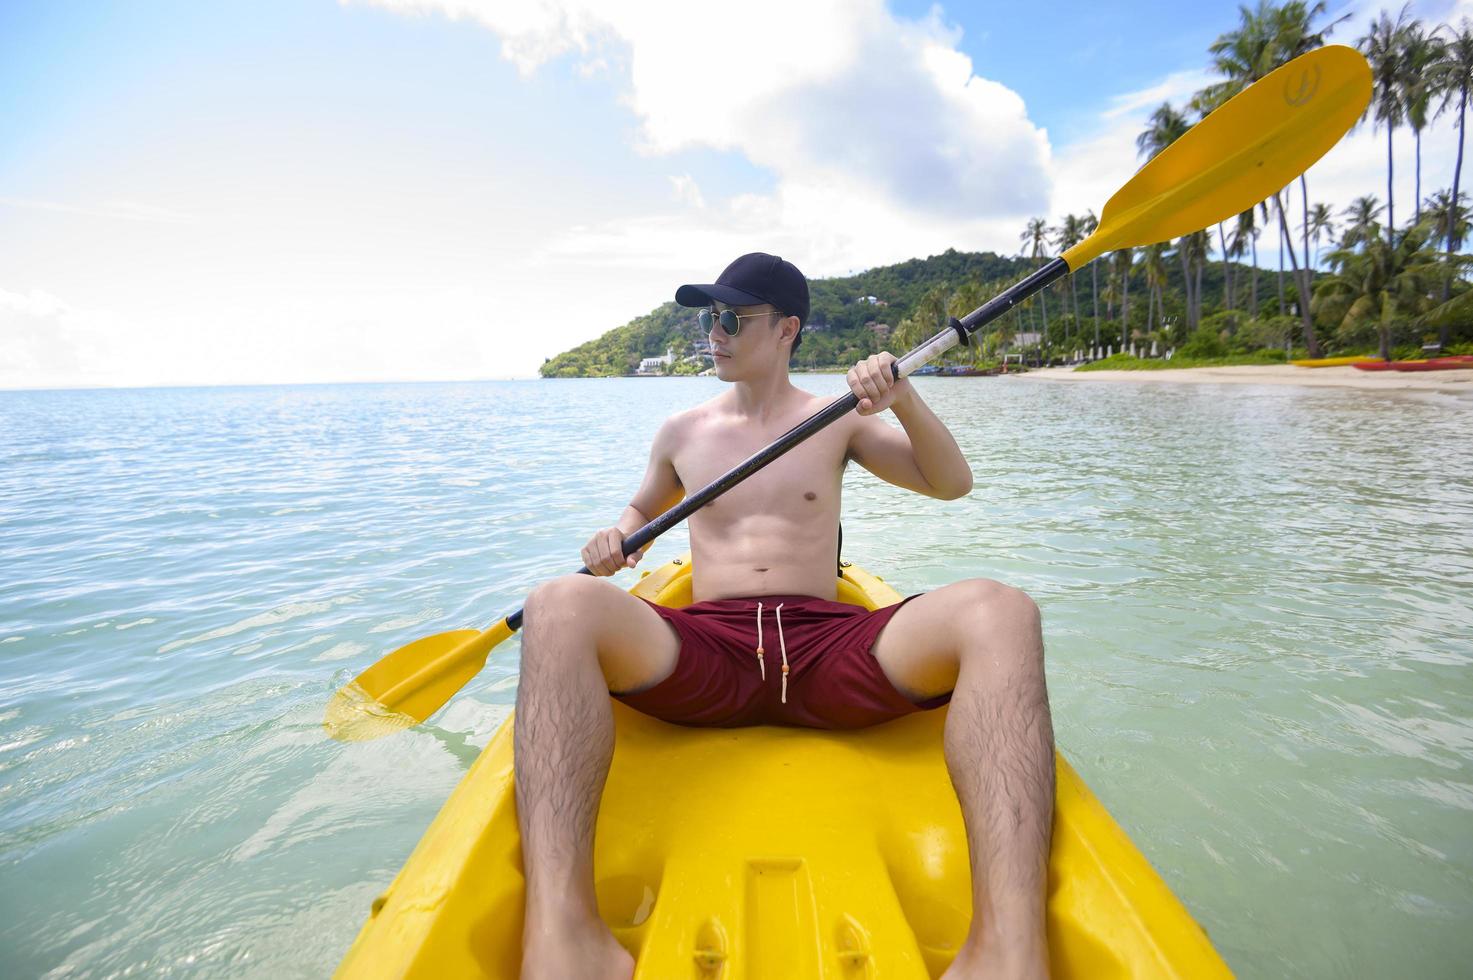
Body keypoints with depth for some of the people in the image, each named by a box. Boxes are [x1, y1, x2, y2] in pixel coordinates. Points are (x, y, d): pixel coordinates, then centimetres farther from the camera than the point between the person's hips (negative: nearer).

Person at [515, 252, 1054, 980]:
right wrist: (618, 538, 10)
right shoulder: (683, 433, 20)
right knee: (561, 606, -29)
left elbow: (952, 484, 13)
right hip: (705, 656, 1)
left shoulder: (837, 420, 17)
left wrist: (904, 401, -6)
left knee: (998, 611, -28)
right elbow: (644, 508, 34)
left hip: (828, 650, 0)